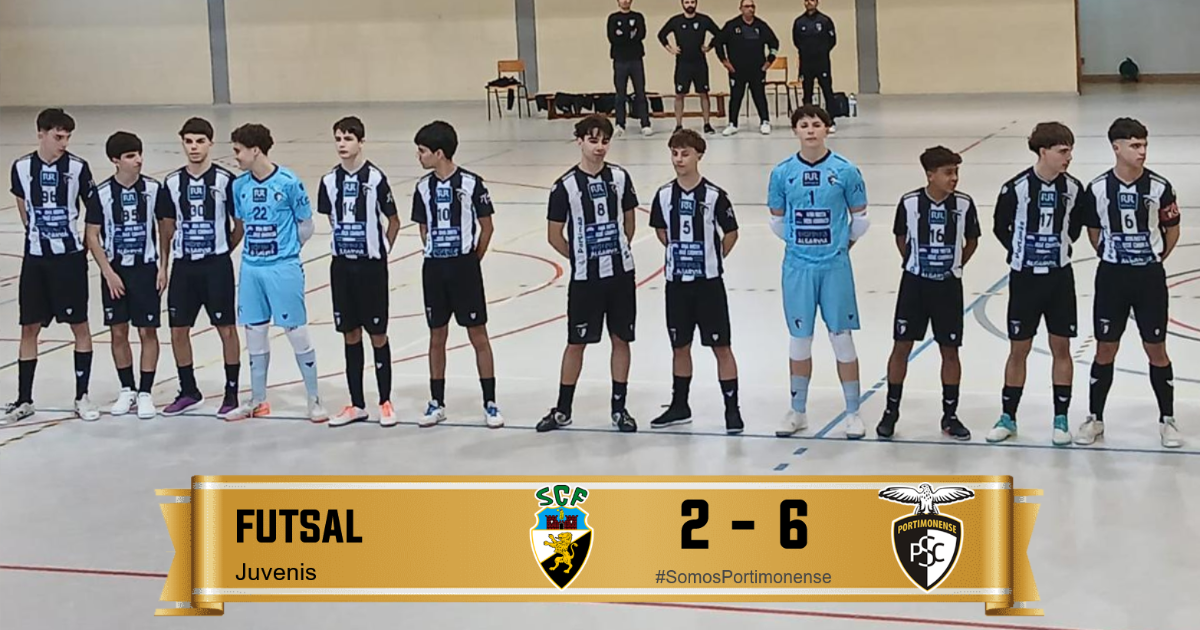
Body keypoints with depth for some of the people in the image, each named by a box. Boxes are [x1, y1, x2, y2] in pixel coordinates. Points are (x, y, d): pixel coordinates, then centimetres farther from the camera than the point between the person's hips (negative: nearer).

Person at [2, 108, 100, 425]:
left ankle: (82, 396, 13)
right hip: (35, 258, 2)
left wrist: (90, 240, 1)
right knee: (29, 328, 5)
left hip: (71, 257, -2)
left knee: (79, 325, 3)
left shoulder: (77, 167, -7)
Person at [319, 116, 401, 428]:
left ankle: (385, 402, 12)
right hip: (342, 265, 4)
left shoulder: (375, 178, -10)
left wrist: (381, 250, 1)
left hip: (371, 265, -4)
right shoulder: (330, 180, 2)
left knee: (377, 333, 2)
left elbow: (393, 221, -1)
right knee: (350, 334, 9)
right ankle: (357, 404, 16)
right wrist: (346, 244, 11)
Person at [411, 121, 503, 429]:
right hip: (434, 268, 4)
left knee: (478, 335, 1)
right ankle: (436, 403, 19)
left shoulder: (471, 183, -9)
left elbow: (487, 227, -2)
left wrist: (471, 262, 1)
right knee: (437, 336, 10)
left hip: (465, 267, -4)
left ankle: (490, 403, 8)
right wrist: (436, 256, 9)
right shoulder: (424, 187, 4)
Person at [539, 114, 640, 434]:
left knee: (621, 339, 8)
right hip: (584, 278, -3)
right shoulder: (566, 186, -9)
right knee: (576, 343, 5)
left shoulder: (620, 177, 0)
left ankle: (619, 407, 18)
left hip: (621, 274, 3)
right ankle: (563, 409, 17)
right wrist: (581, 259, 4)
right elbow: (554, 234, -2)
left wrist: (619, 251, 10)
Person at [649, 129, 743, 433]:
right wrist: (679, 253, 12)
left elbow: (731, 233, 1)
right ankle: (679, 406, 26)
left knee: (721, 346, -1)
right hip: (676, 282, 4)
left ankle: (732, 409, 4)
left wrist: (712, 259, 5)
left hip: (708, 282, -4)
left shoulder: (714, 195, -9)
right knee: (680, 346, 14)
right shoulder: (664, 195, 2)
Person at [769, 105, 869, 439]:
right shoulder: (782, 173, 0)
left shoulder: (845, 171, -5)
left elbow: (860, 217, 5)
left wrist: (842, 244, 7)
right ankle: (798, 412, 21)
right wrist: (798, 242, 11)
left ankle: (853, 412, 10)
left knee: (842, 338, 1)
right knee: (800, 339, 10)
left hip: (835, 265, -2)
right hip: (797, 266, 2)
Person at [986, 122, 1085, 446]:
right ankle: (1008, 418, 17)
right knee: (1018, 349, 5)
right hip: (1025, 278, -2)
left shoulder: (1073, 188, -5)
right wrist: (1021, 253, 5)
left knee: (1061, 347, 6)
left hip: (1060, 277, 2)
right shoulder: (1016, 188, -14)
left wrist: (1061, 248, 6)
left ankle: (1061, 419, 15)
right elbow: (1000, 227, 1)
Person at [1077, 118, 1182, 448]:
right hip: (1111, 276, 0)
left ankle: (1167, 421, 17)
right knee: (1105, 350, 7)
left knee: (1156, 350, 5)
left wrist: (1155, 259, 9)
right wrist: (1112, 258, 9)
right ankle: (1095, 419, 19)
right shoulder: (1098, 189, -7)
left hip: (1150, 277, 0)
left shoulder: (1159, 187, -8)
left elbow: (1172, 230, 5)